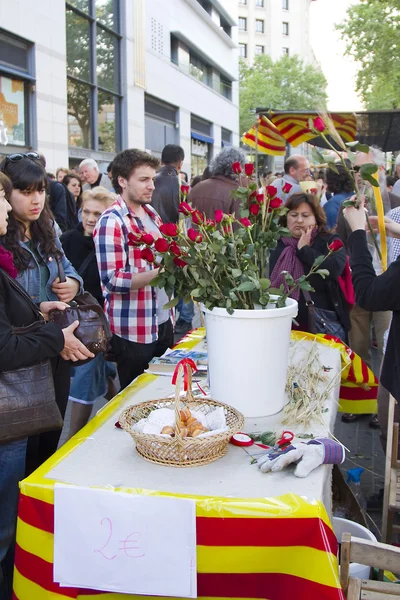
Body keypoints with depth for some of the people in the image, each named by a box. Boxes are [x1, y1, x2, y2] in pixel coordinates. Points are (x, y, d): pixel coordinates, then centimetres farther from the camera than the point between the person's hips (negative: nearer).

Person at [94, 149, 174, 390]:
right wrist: (161, 273, -29)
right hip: (134, 330, -8)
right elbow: (113, 280, -22)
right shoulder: (111, 222, -15)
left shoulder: (151, 213, 10)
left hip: (163, 320, 8)